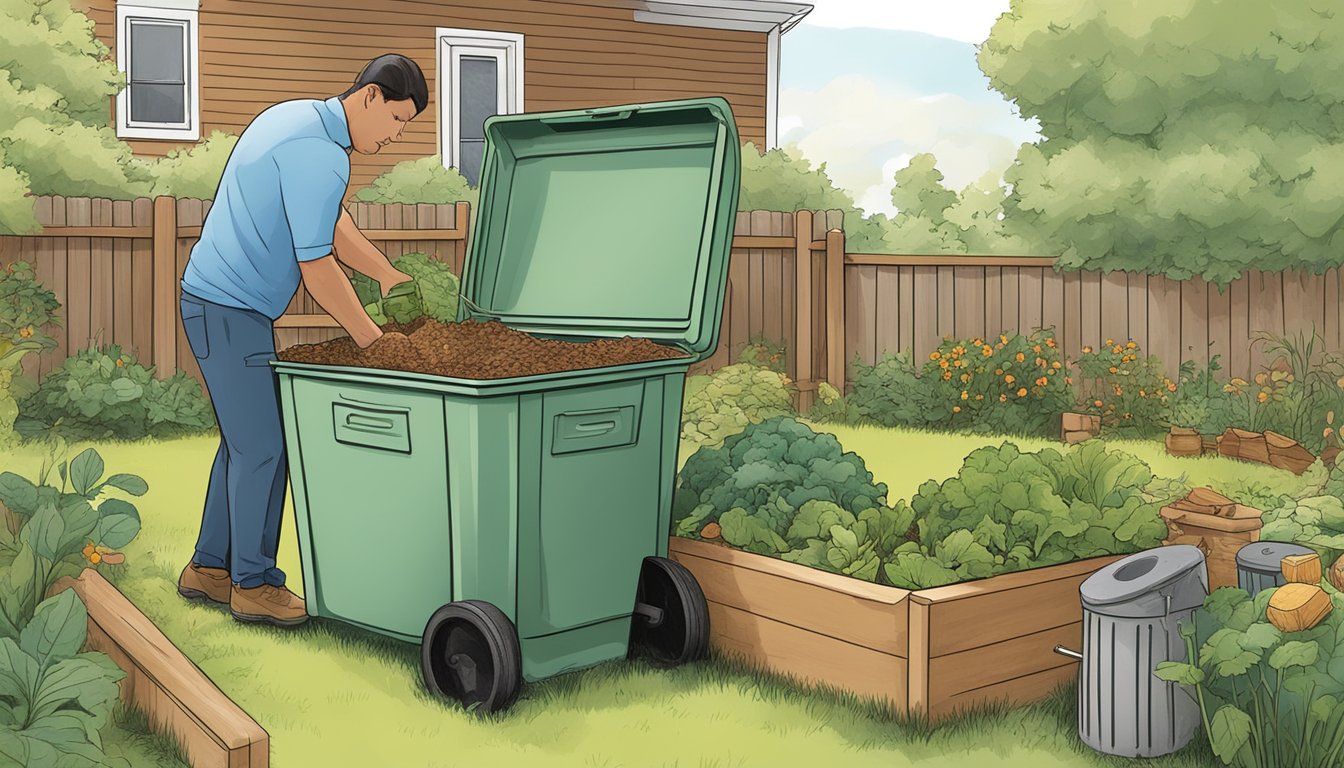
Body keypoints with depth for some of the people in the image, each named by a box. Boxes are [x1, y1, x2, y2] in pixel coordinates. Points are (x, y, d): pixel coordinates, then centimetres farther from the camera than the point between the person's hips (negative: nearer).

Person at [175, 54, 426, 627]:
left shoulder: (294, 118, 11)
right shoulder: (321, 156, -22)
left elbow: (331, 222, 20)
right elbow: (317, 268, -20)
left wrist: (388, 274, 16)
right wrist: (368, 337, -8)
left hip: (220, 302, 11)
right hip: (230, 310, -11)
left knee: (244, 442, 15)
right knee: (262, 446, -3)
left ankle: (208, 568, 23)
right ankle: (254, 583, 7)